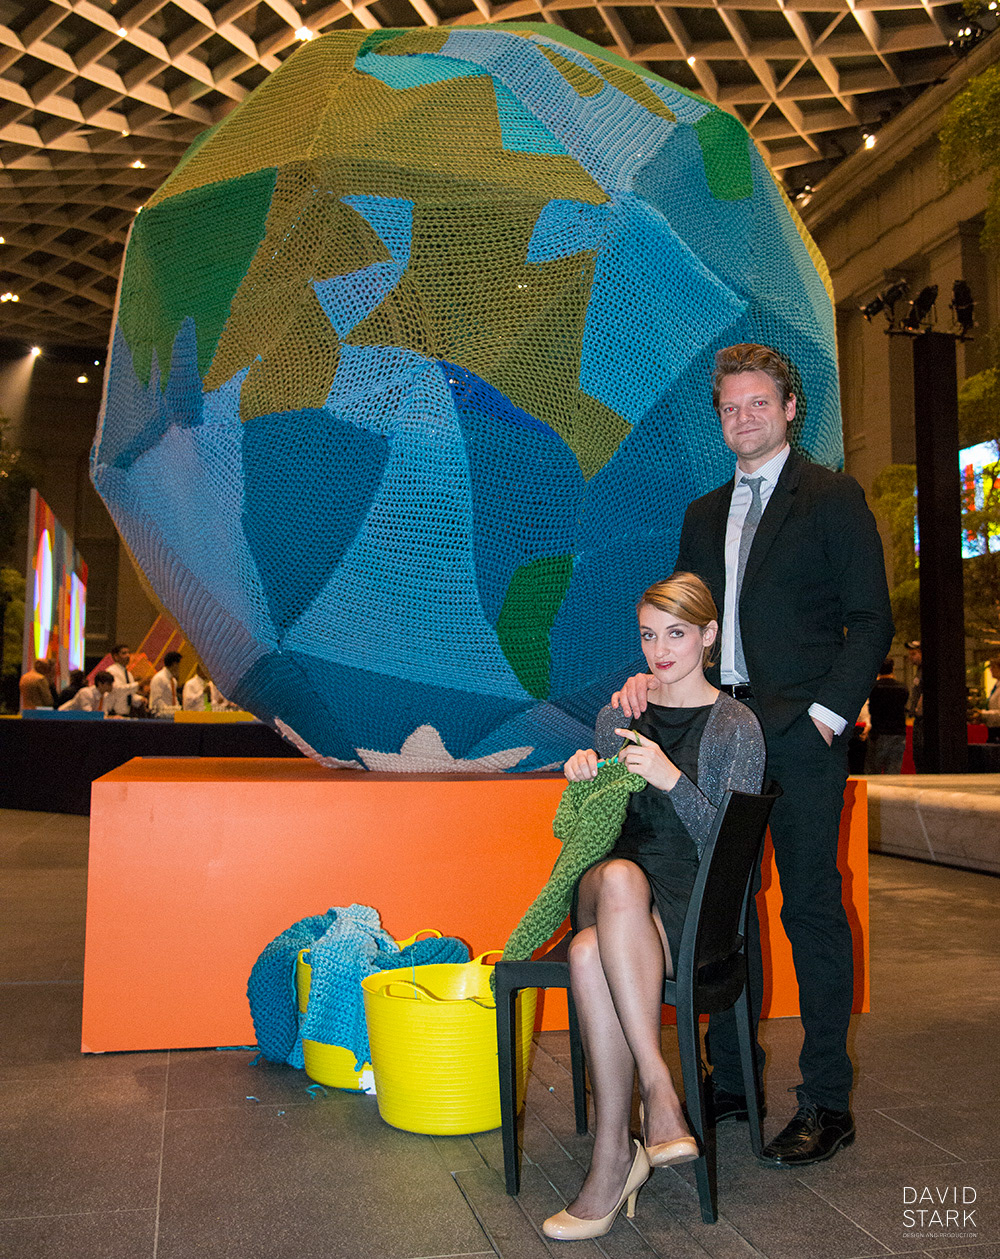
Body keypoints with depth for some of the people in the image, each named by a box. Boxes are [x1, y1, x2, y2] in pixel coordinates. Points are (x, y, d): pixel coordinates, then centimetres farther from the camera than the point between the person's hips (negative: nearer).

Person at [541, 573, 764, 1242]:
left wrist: (673, 780, -19)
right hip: (610, 888, 3)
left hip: (692, 901, -3)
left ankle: (613, 1156, -27)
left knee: (592, 955, -35)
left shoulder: (736, 726, 2)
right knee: (619, 876, -37)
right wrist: (584, 778, -3)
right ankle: (658, 1089, -35)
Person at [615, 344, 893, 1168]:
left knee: (813, 911, 0)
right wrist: (654, 674, -2)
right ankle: (730, 1081, 22)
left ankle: (827, 1104, 12)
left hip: (801, 735, -5)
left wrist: (827, 714, -13)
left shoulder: (833, 499, 1)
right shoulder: (704, 515, 19)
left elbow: (871, 620, -3)